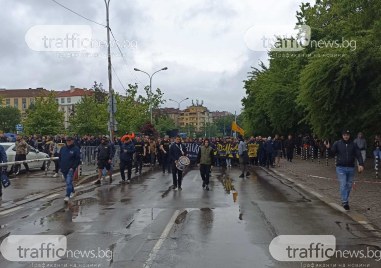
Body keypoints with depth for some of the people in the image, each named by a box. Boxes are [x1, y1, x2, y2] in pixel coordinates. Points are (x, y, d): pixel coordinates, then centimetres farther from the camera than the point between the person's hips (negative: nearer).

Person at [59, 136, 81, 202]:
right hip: (63, 169, 6)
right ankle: (72, 192, 36)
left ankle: (67, 196, -16)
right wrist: (60, 166, 10)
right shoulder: (63, 148, 11)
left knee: (69, 182, -14)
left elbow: (78, 160, -9)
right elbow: (60, 158, 19)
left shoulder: (76, 149, -6)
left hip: (70, 169, -6)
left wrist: (73, 167, -15)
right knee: (68, 182, 17)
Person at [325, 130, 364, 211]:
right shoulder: (337, 143, 1)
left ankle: (345, 200, 25)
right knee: (343, 185, -9)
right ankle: (345, 202, -9)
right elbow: (333, 152, -3)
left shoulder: (353, 145, 5)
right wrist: (328, 148, -24)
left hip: (351, 168, 3)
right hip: (340, 168, -3)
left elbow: (358, 155, 2)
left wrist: (361, 164, -11)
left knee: (349, 185, 10)